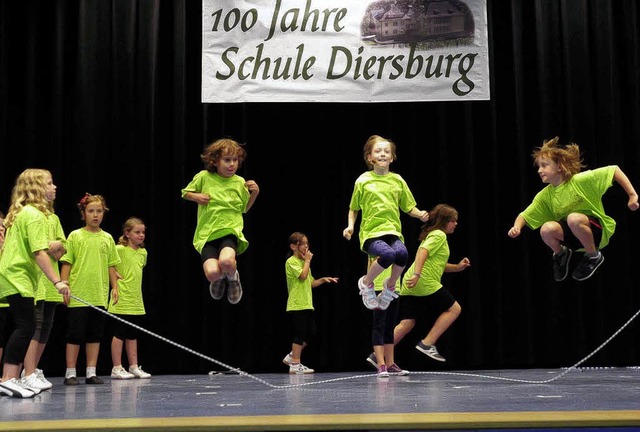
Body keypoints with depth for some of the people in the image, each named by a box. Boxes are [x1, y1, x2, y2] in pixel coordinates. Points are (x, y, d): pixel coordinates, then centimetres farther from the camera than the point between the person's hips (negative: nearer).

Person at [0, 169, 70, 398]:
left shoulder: (19, 212, 18)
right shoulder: (35, 214, -13)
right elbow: (39, 253, -21)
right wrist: (57, 281, -24)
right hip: (19, 278, -10)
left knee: (24, 327, 9)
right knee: (26, 326, -13)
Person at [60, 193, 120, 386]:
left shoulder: (107, 238, 9)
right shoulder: (75, 236, 0)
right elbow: (66, 263, -1)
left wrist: (115, 286, 6)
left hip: (100, 297, 4)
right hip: (78, 296, -3)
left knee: (95, 335, 8)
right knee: (75, 334, 0)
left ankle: (91, 372, 15)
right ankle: (70, 373, 9)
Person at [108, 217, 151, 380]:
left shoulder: (143, 252, 11)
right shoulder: (119, 249, -11)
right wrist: (115, 277, -13)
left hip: (136, 301, 7)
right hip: (122, 300, -7)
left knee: (132, 335, 12)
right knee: (119, 334, -1)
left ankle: (134, 367, 18)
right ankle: (117, 368, 5)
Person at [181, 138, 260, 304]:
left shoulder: (240, 182, 5)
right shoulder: (204, 177, 1)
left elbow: (245, 208, 19)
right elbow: (185, 193, 16)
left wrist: (255, 193, 2)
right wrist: (196, 196, -5)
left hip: (231, 230, 0)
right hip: (207, 233, 0)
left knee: (226, 261, -35)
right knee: (212, 273, -24)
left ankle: (233, 277, 5)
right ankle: (220, 279, 19)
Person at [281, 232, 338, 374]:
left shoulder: (304, 262, 19)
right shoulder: (291, 262, -8)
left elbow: (311, 283, 20)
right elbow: (303, 276, -22)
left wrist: (323, 279, 6)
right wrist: (308, 261, -10)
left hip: (306, 304, 9)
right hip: (297, 304, -9)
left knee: (311, 332, 8)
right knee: (300, 334, -7)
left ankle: (292, 356, 18)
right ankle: (295, 365, 1)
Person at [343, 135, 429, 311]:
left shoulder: (398, 180, 10)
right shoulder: (363, 180, 4)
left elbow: (408, 207, 16)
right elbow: (353, 209, 14)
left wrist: (420, 214, -4)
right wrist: (350, 226, -3)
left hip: (392, 231, 3)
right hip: (371, 232, -3)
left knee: (402, 253, -32)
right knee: (388, 254, -34)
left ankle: (390, 286, 0)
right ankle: (366, 283, -4)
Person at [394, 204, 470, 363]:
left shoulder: (432, 234, 26)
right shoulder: (439, 235, -4)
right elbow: (423, 252, -22)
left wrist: (457, 267, 19)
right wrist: (417, 275, -33)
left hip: (410, 285, 9)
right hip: (425, 283, -9)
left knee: (407, 323, 8)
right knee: (454, 308, 3)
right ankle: (427, 344, -3)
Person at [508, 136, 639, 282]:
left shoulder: (580, 180, -21)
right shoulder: (545, 195, -6)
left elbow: (614, 170, -20)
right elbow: (524, 216, -4)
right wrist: (517, 227, -26)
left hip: (597, 229, -4)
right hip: (575, 233, 4)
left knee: (574, 218, -35)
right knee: (547, 229, -25)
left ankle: (594, 256, -9)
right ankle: (561, 255, 10)